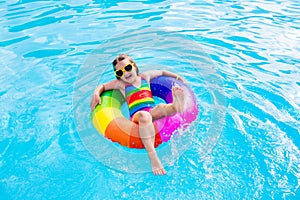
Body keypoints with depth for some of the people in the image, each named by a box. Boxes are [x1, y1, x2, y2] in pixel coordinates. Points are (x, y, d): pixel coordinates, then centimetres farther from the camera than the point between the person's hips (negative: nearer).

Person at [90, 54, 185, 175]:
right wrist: (96, 94, -1)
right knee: (144, 116, -40)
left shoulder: (145, 76, 20)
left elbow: (162, 72, 35)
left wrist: (177, 77, 31)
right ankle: (153, 157, -53)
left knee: (162, 107, -33)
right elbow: (102, 86, 20)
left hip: (153, 112, 3)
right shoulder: (121, 84, 13)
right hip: (136, 116, -3)